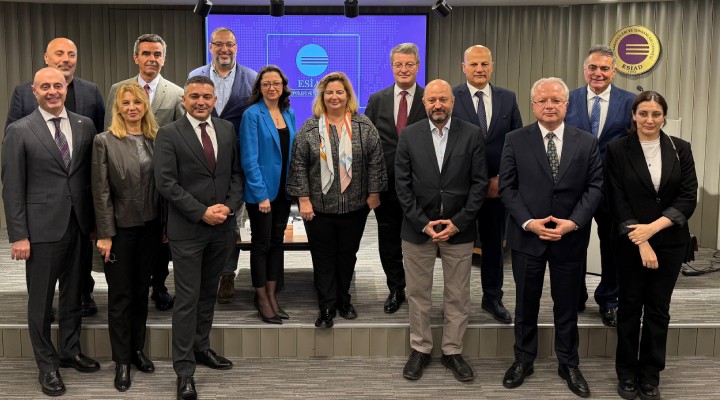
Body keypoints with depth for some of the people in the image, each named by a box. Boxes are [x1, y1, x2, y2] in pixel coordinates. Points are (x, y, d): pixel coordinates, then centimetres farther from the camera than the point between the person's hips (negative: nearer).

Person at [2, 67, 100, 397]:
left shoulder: (85, 126, 5)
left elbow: (92, 177, 8)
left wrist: (94, 222, 6)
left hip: (80, 225, 4)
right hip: (42, 228, -3)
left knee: (73, 294, 16)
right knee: (40, 300, 7)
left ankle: (70, 351, 34)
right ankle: (47, 365, 22)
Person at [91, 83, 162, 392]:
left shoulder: (156, 140, 3)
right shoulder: (104, 141, -7)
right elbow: (101, 192, -8)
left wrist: (166, 226, 2)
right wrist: (105, 234, -11)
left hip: (150, 227, 3)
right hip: (121, 228, -3)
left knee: (141, 291, 14)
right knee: (120, 296, 7)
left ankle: (137, 349, 29)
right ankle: (122, 361, 18)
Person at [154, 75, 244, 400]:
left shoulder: (227, 130, 9)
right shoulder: (169, 134, -6)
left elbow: (236, 173, 11)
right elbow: (166, 183, -12)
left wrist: (230, 206, -6)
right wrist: (202, 212, -16)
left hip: (222, 227, 5)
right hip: (187, 229, -5)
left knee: (209, 293, 16)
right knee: (187, 299, -1)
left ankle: (201, 347, 33)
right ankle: (184, 370, 6)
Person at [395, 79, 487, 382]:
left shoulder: (472, 134, -1)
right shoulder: (409, 136, 0)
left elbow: (479, 183, -3)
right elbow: (402, 184, -1)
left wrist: (458, 223, -10)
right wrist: (422, 223, -9)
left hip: (458, 229, 0)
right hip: (417, 228, 0)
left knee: (458, 296, 8)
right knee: (418, 294, 9)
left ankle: (452, 351, 24)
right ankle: (420, 349, 25)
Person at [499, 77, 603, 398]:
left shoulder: (587, 142, 2)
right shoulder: (515, 140, -2)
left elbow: (594, 187, -1)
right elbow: (507, 187, -3)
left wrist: (573, 222, -15)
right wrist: (528, 222, -15)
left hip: (571, 238, 1)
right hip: (527, 236, 0)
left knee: (567, 305, 13)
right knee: (526, 303, 12)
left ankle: (568, 364, 29)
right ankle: (523, 360, 29)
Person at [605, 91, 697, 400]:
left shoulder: (680, 149, 2)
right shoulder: (618, 150, -4)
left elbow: (689, 197, -3)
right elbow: (617, 201, -8)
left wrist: (654, 227, -16)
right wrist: (641, 243, -14)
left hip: (670, 241, 2)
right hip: (630, 242, -2)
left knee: (658, 308, 8)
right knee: (630, 306, 8)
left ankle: (650, 375, 21)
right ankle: (627, 373, 21)